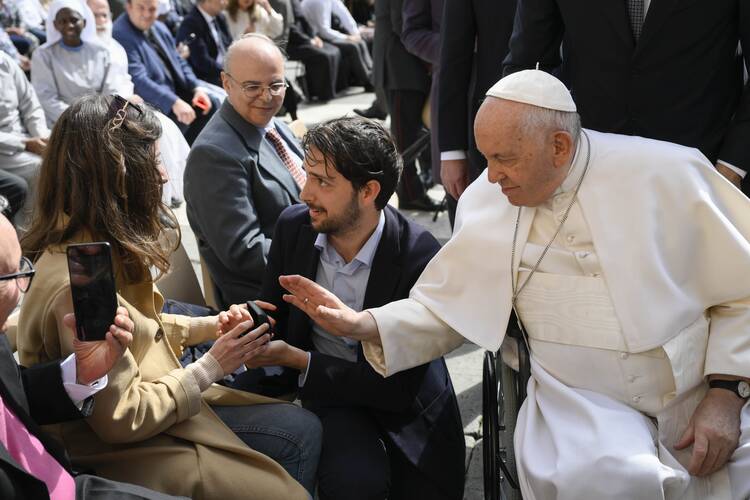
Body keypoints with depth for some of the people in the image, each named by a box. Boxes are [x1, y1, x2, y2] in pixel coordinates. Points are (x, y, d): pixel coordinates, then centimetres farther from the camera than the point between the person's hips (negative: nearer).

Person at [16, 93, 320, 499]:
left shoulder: (99, 247, -1)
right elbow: (121, 418, -25)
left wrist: (209, 326, 2)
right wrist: (210, 367, -16)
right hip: (120, 454, -9)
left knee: (302, 429, 7)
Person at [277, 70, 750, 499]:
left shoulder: (669, 173, -7)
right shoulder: (486, 203, 1)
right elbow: (447, 307, 8)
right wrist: (363, 325, -7)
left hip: (705, 393, 0)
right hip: (585, 404, 1)